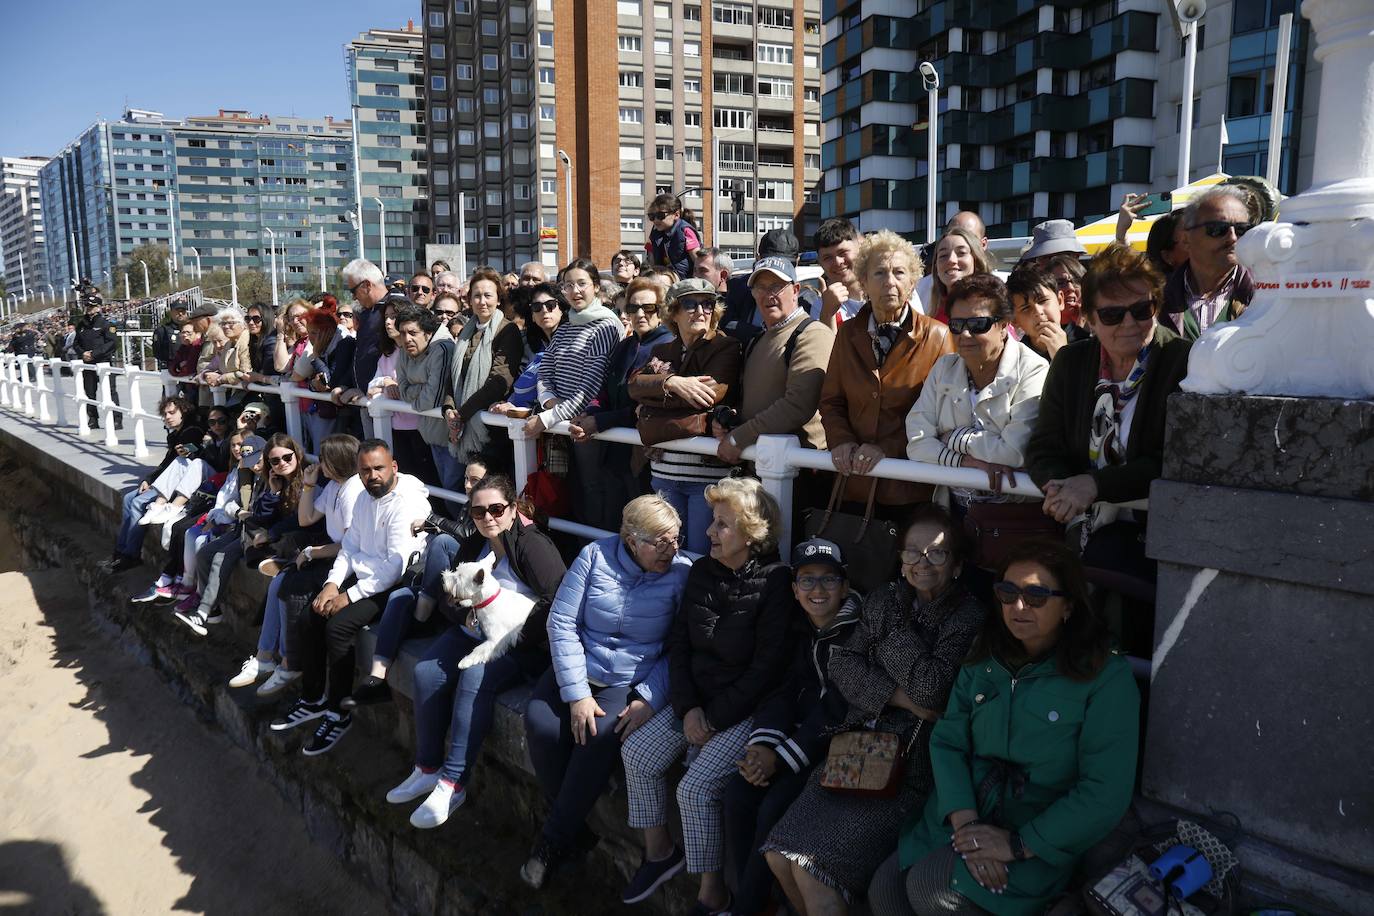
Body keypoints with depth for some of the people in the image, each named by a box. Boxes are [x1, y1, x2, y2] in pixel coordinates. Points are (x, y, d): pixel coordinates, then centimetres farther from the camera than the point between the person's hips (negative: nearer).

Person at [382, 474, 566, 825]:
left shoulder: (531, 545, -15)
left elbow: (557, 601, -24)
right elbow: (448, 597, 14)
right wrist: (467, 618, -9)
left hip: (525, 645, -7)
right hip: (474, 632, 8)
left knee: (476, 676, -31)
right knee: (426, 672, -14)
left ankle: (453, 783, -23)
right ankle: (427, 768, 0)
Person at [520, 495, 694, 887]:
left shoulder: (682, 573, -7)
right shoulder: (596, 556, -5)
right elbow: (561, 622, -7)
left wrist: (649, 699, -19)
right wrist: (576, 693, -14)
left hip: (631, 683, -2)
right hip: (577, 669, 2)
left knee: (602, 736, -29)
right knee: (540, 724, -24)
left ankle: (554, 839, -7)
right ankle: (575, 827, -2)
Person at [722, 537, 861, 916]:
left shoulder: (857, 631, -14)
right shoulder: (800, 629, 7)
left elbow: (839, 710, -19)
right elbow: (784, 691, 3)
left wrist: (781, 757, -21)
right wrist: (762, 742, -15)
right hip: (800, 732, 6)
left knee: (774, 807, -22)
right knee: (739, 791, -14)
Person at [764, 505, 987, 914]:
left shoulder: (969, 617, -8)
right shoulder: (884, 600, 8)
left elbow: (932, 689, -19)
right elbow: (842, 666, 1)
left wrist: (897, 621, -11)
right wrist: (897, 695, -14)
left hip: (914, 768, -5)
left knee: (813, 869, -16)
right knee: (780, 855, -5)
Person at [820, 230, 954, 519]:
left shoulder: (937, 336, -3)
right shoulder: (848, 333, 9)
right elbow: (831, 400, 12)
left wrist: (887, 449, -16)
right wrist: (842, 441, -8)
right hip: (855, 482, 3)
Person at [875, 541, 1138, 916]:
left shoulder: (1106, 678, -13)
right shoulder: (984, 661, 4)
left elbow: (1106, 793, -18)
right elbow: (947, 741, -1)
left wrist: (1018, 844, -21)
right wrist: (965, 822, -18)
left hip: (1043, 838, -5)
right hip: (963, 816, 5)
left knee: (930, 886, -22)